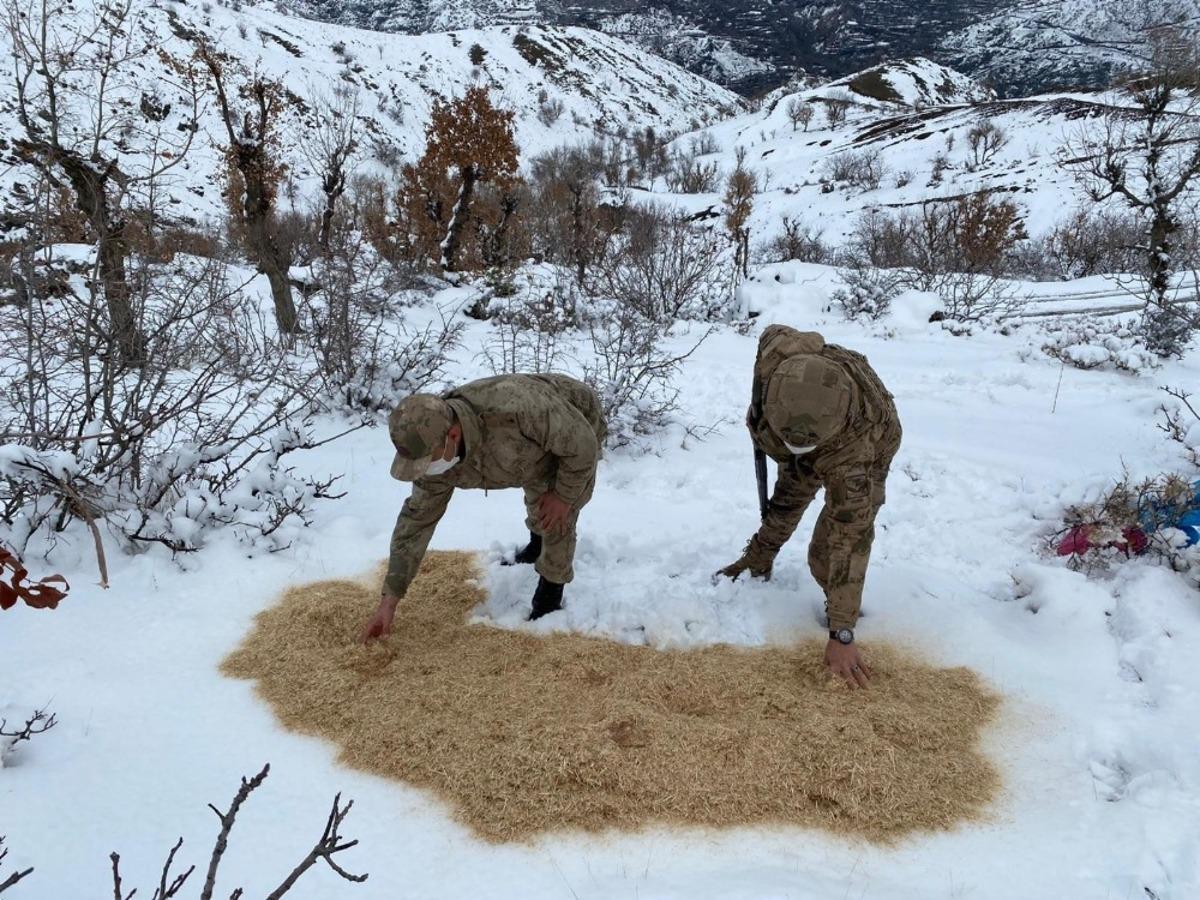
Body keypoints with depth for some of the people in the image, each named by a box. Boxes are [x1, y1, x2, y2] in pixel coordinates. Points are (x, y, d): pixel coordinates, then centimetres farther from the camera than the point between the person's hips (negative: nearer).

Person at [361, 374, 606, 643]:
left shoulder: (514, 409, -50)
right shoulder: (435, 451, -27)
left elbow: (582, 443, -37)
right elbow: (417, 520, -17)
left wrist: (563, 494, -23)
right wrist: (389, 601, -16)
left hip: (578, 429, -5)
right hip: (537, 440, 5)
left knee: (557, 519, -8)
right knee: (537, 501, 26)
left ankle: (551, 589, 18)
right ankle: (538, 542, 58)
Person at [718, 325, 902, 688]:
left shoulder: (853, 453, -49)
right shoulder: (779, 350, -43)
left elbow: (850, 541, -45)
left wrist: (841, 635, -42)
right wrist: (760, 422, -2)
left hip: (862, 445, -4)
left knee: (839, 538, -16)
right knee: (784, 505, 19)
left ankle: (843, 612, 11)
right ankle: (757, 564, 45)